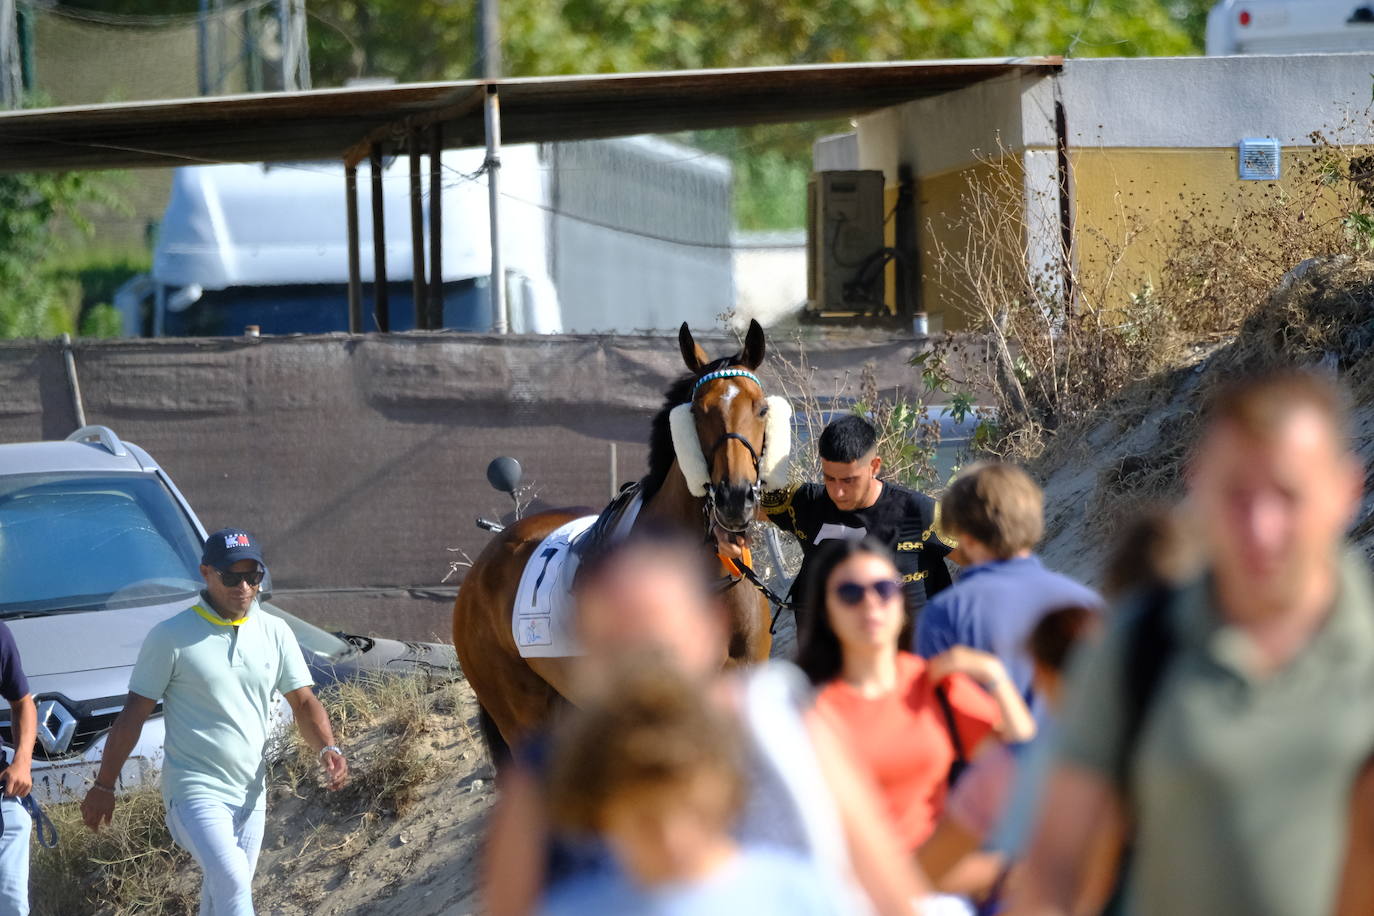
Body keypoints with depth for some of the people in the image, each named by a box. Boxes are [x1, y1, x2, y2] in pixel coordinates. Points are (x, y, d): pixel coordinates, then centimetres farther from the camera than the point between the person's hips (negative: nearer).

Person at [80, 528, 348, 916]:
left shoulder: (274, 633, 6)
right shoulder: (170, 637, -8)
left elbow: (303, 702, 7)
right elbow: (133, 715, -4)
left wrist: (327, 749, -13)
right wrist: (104, 786, -2)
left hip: (250, 794, 6)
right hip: (194, 792, -6)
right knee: (233, 883, -23)